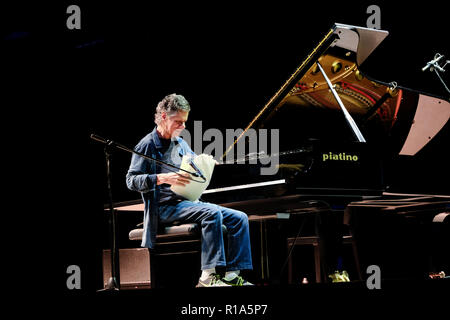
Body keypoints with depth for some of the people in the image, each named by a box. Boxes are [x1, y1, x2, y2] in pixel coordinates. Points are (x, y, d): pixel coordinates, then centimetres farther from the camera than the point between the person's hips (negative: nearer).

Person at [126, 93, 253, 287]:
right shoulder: (148, 145, -1)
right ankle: (209, 275, -36)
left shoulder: (181, 144, 21)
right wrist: (162, 178, -23)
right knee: (212, 213, -33)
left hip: (189, 201, 8)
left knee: (239, 218, -8)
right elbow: (131, 181, -9)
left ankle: (233, 274, -15)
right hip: (165, 206, -8)